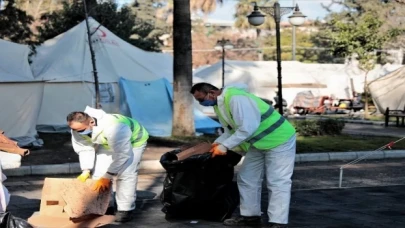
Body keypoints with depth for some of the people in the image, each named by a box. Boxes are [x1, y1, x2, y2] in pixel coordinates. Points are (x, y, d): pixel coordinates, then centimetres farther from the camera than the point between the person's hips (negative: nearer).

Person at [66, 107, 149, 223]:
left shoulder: (112, 127, -47)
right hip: (107, 143, 6)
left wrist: (108, 176, -34)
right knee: (99, 172, -4)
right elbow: (84, 149, -12)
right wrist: (86, 170, -24)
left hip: (133, 141, -6)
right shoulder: (78, 129, -25)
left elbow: (121, 154, -39)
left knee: (125, 174, -18)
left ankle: (125, 209, -10)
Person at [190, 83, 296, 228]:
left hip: (279, 139, -10)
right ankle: (251, 216, 22)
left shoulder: (236, 98, -28)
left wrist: (225, 146, -26)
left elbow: (247, 128, -32)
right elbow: (230, 130, 11)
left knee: (277, 182, -9)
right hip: (258, 143, 10)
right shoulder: (218, 105, 4)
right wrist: (216, 144, -5)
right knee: (247, 178, 13)